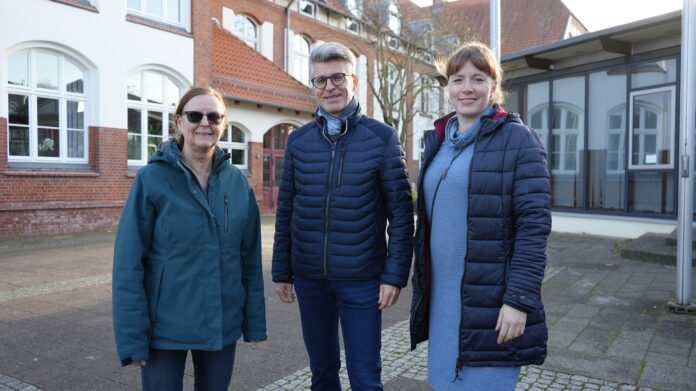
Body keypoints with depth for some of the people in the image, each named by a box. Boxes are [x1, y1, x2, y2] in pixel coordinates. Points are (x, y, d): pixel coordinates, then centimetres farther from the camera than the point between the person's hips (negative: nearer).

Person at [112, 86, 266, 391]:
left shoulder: (238, 182, 0)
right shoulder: (151, 179, -10)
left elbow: (250, 258, 4)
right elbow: (128, 263, -10)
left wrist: (254, 320, 5)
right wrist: (132, 336, -12)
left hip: (223, 325, 4)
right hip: (165, 327, -3)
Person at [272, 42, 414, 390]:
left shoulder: (381, 137, -5)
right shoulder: (298, 140, 4)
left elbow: (401, 211, -6)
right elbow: (285, 211, 7)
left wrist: (395, 274, -10)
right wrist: (281, 271, 6)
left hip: (362, 280, -3)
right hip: (308, 279, 3)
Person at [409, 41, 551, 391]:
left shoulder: (518, 140, -8)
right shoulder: (438, 140, 10)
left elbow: (534, 225, -13)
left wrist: (519, 299, -18)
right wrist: (420, 282, 14)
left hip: (491, 300, -5)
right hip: (442, 296, 6)